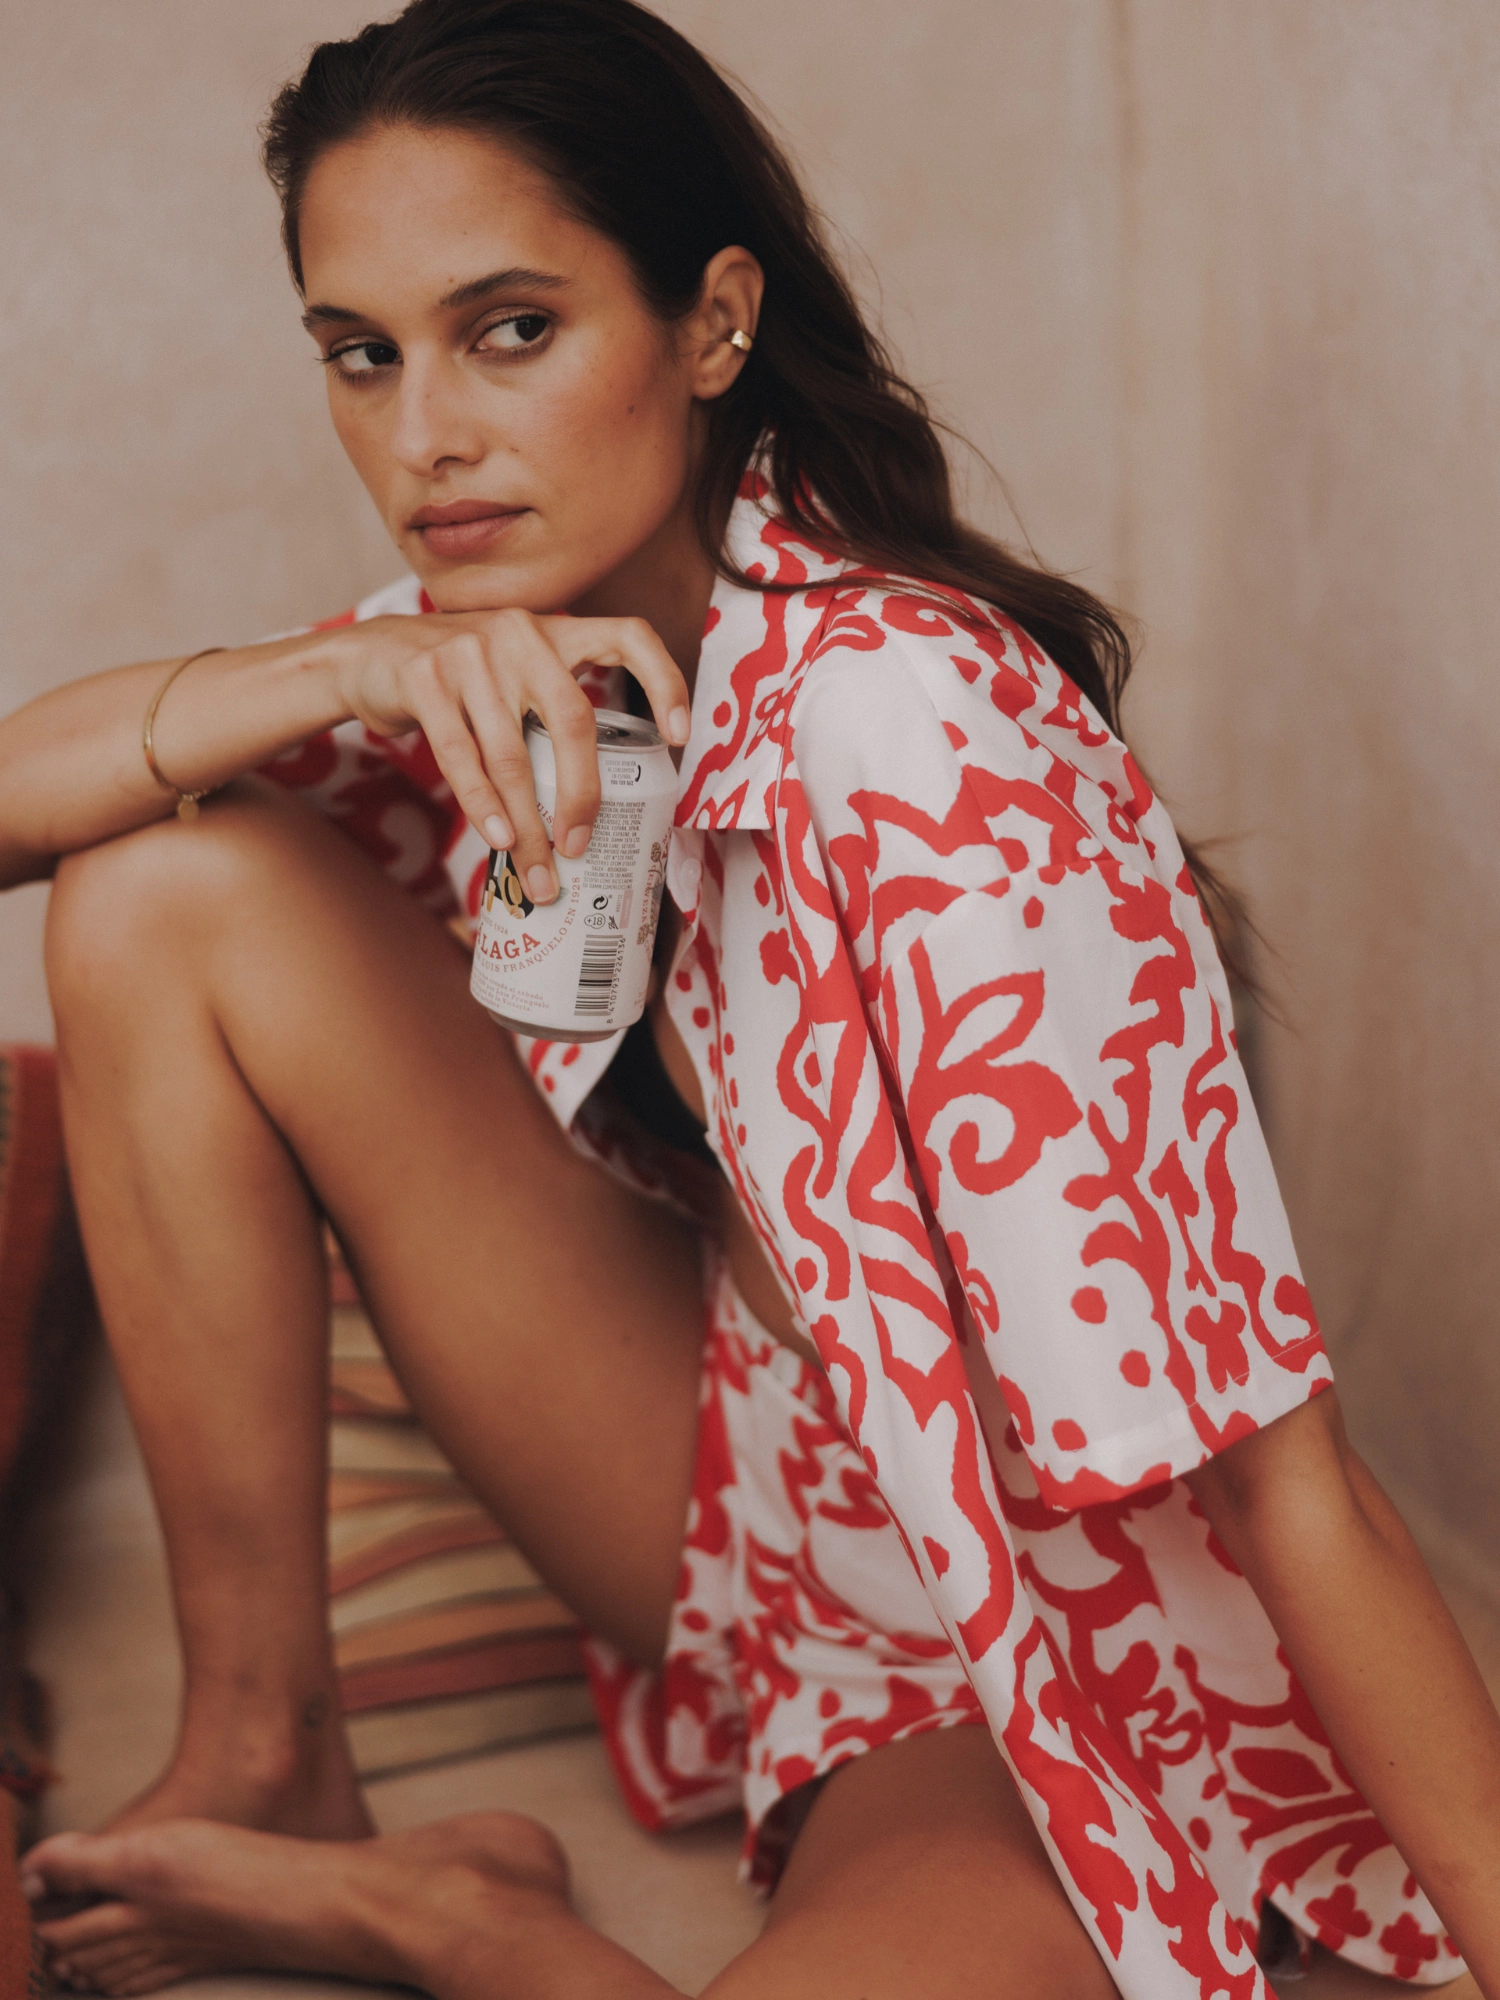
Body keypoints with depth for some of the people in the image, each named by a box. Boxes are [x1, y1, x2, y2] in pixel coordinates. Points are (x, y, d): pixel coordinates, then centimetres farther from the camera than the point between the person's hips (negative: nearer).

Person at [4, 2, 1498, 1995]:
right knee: (170, 882, -8)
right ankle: (265, 1759, 1)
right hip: (760, 1498, 7)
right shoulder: (522, 638, -6)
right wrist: (353, 674, -26)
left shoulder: (911, 728, -29)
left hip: (1051, 1685, -6)